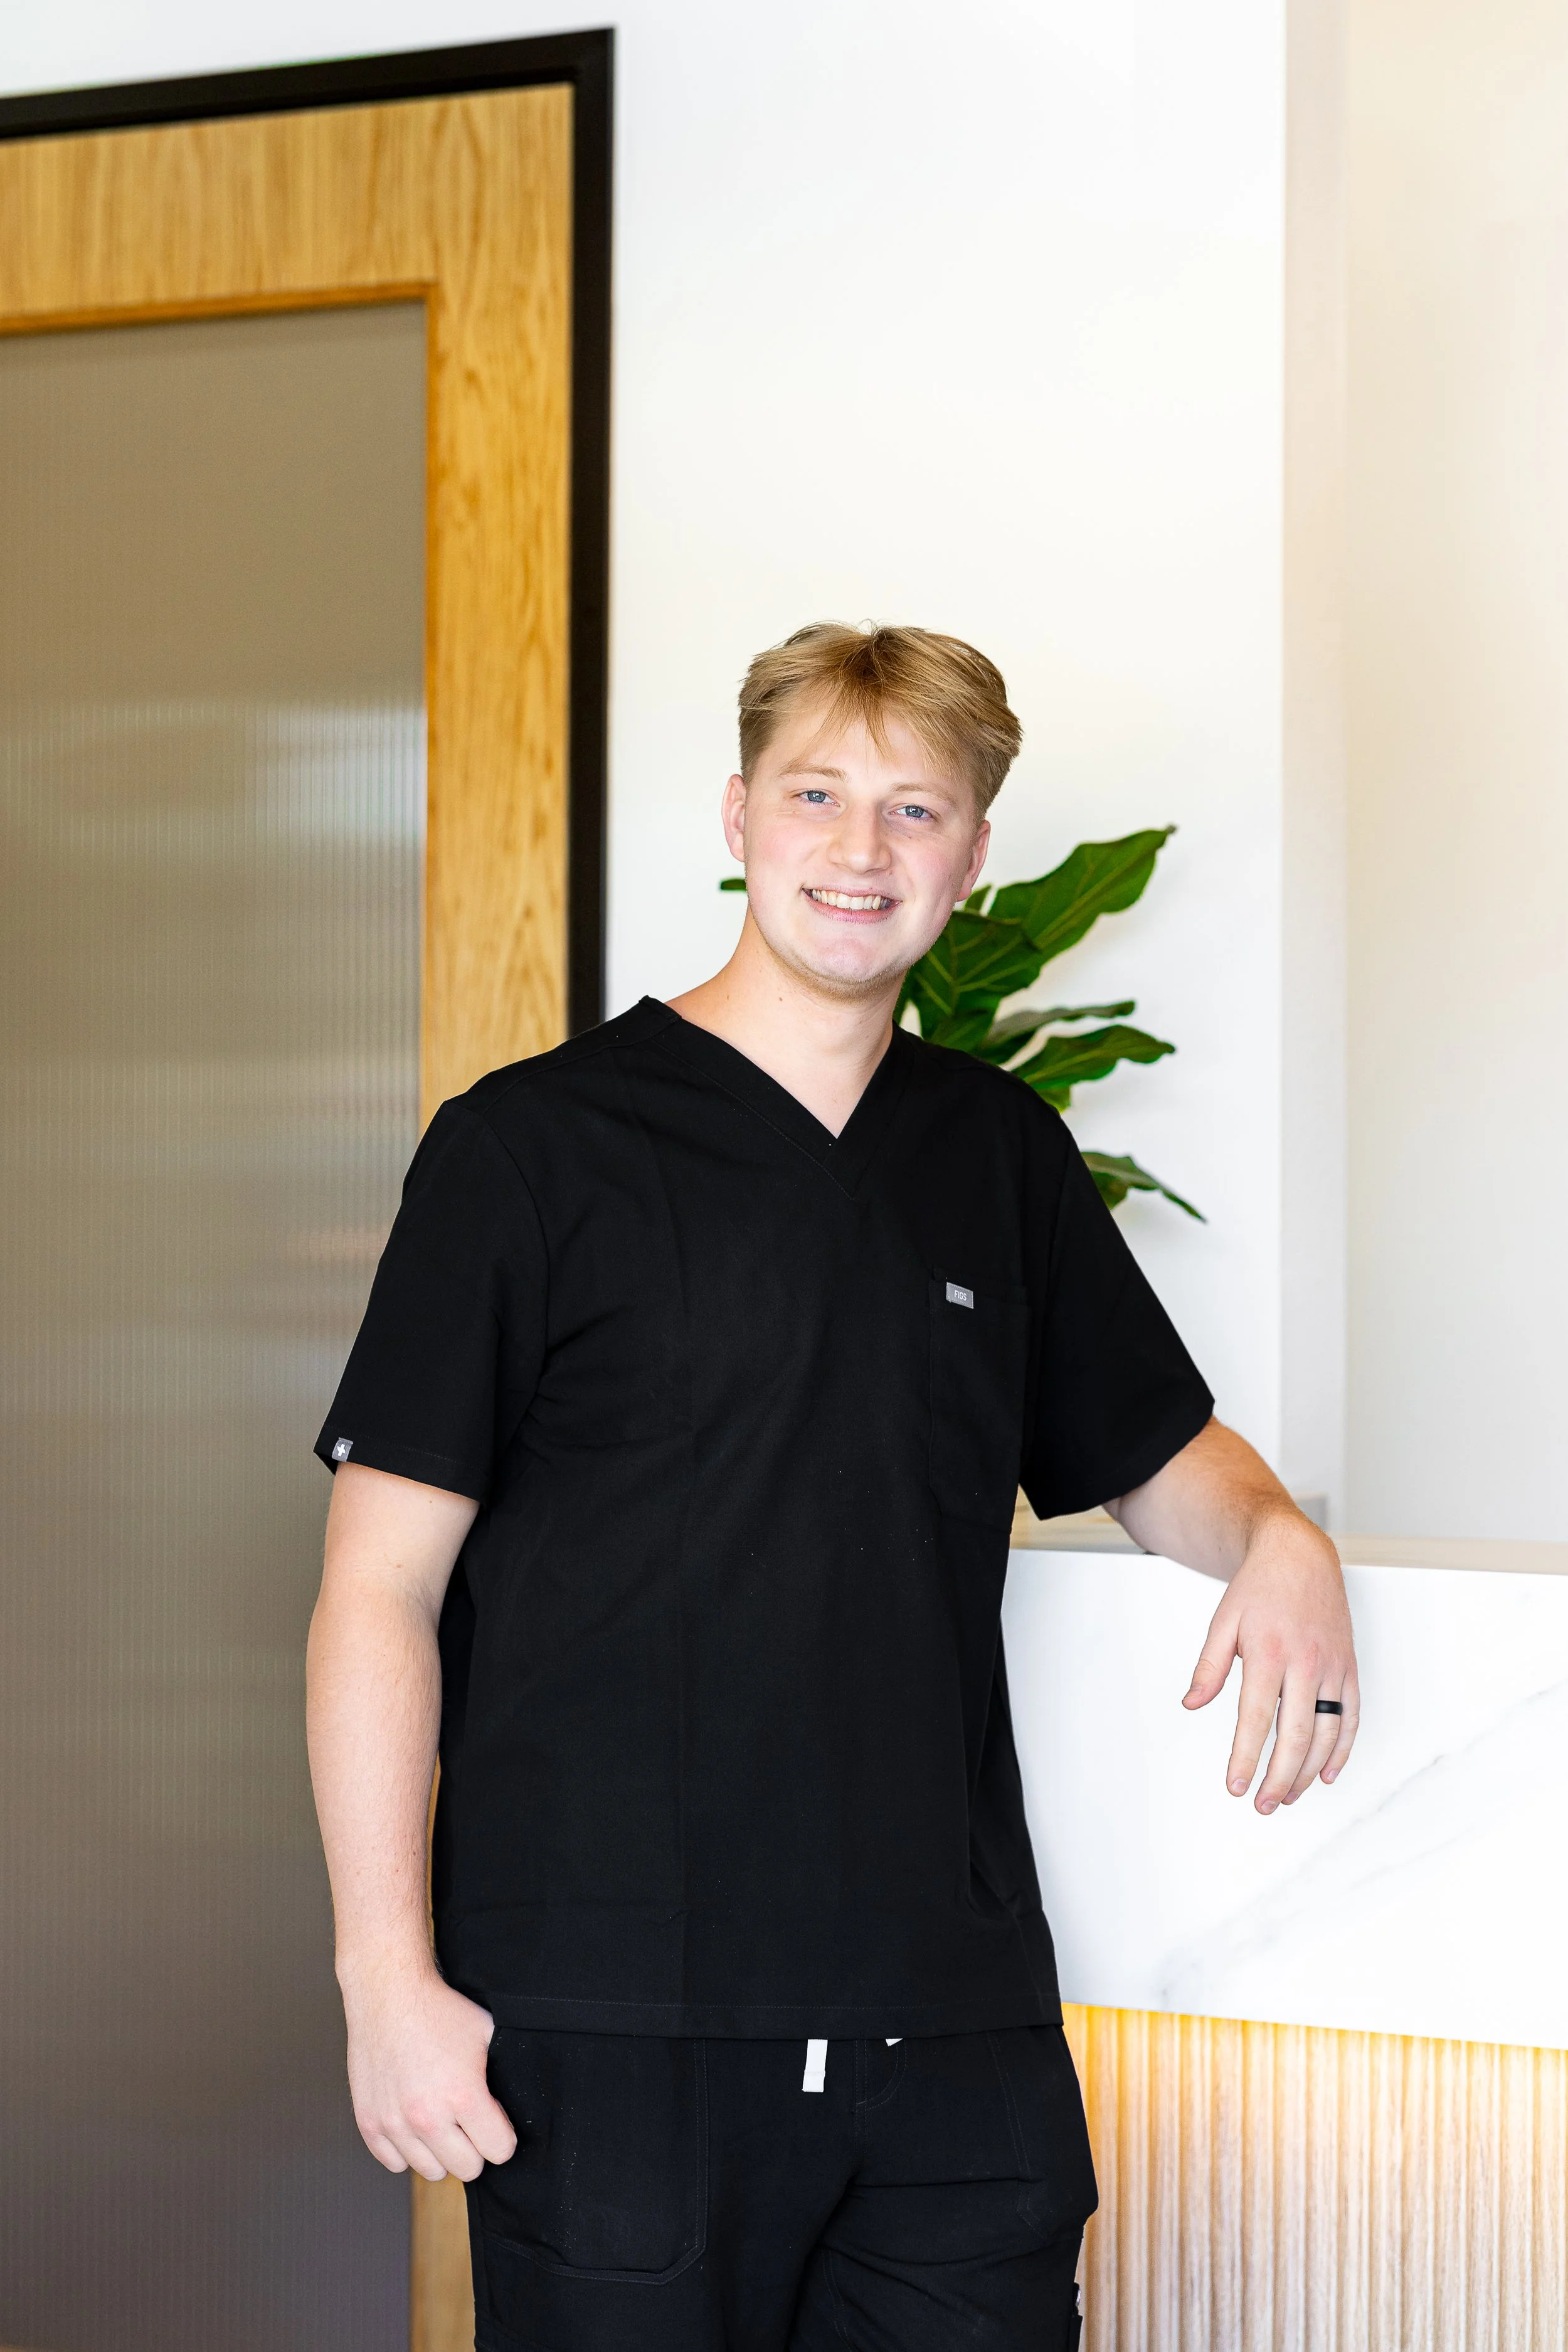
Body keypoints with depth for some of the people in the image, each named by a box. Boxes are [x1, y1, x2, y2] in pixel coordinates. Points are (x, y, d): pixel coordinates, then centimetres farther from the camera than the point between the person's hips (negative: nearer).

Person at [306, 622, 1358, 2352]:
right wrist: (387, 1969, -11)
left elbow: (1154, 1452, 23)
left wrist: (1278, 1540, 0)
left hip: (955, 2018, 4)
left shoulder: (1002, 1153, 12)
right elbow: (382, 1583, -4)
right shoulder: (533, 1147, -2)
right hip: (612, 2029, -4)